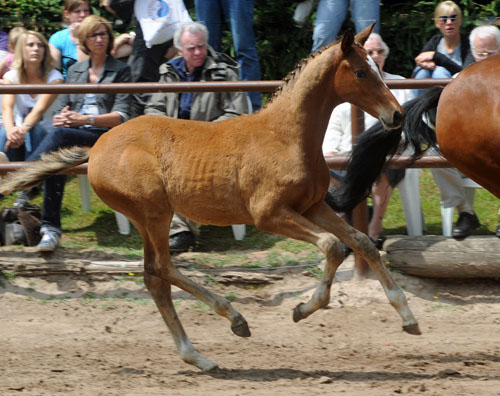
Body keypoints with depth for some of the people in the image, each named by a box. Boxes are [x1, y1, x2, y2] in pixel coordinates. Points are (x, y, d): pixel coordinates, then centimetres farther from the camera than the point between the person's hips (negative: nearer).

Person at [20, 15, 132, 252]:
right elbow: (62, 109, 20)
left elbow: (122, 116, -2)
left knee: (58, 135, -36)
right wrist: (62, 118, -7)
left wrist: (84, 119, -16)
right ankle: (50, 228, -41)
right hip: (71, 137, 4)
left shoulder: (120, 71, 10)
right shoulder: (74, 71, 25)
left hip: (104, 135, -4)